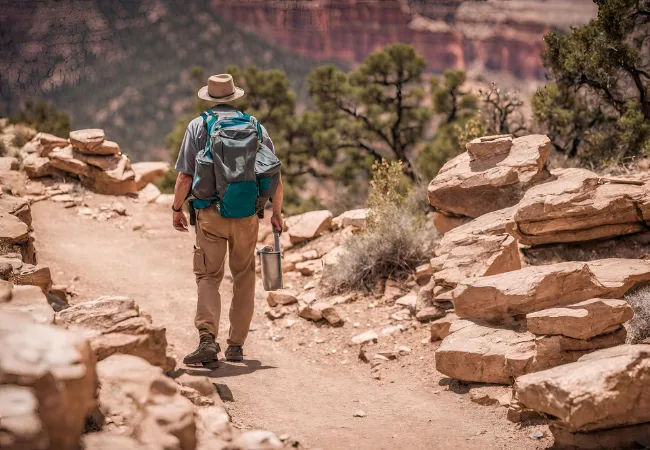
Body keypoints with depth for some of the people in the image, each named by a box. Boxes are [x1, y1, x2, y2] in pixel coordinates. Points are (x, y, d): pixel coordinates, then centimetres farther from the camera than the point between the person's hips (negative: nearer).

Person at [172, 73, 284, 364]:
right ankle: (236, 345, 15)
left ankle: (207, 339, -17)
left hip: (210, 214, -2)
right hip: (247, 215, 2)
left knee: (208, 276, 1)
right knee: (244, 279, 13)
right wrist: (276, 214, 20)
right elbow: (275, 180, 8)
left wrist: (177, 209, 12)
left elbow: (185, 177, -2)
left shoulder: (198, 126, 4)